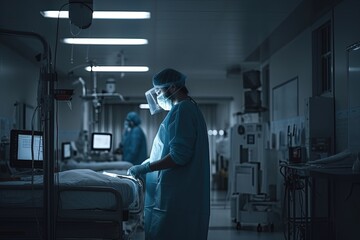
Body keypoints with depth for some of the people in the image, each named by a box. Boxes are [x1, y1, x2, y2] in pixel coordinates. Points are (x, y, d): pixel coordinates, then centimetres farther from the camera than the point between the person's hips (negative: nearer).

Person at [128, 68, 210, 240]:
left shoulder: (181, 110, -12)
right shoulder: (191, 108, 20)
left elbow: (179, 156, -20)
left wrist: (146, 168, -13)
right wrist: (152, 162, 22)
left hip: (175, 198, -10)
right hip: (186, 195, 10)